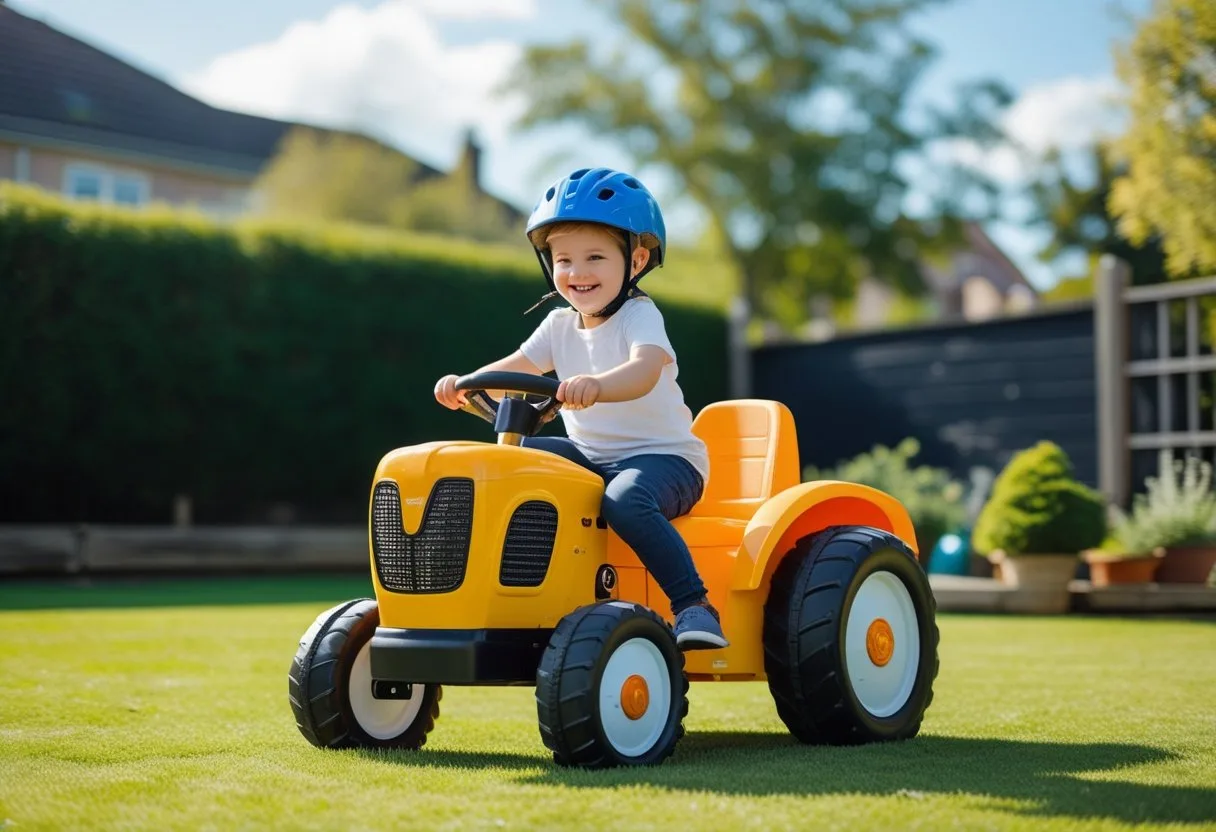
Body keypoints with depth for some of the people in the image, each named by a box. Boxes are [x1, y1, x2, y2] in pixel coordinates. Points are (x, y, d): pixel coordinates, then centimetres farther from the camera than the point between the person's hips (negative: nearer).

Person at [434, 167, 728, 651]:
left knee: (625, 501, -38)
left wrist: (596, 385, -55)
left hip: (662, 455, -7)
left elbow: (644, 371, -34)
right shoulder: (560, 325, 9)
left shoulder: (639, 315, -14)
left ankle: (693, 604, -31)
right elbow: (516, 369, 6)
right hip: (591, 456, 7)